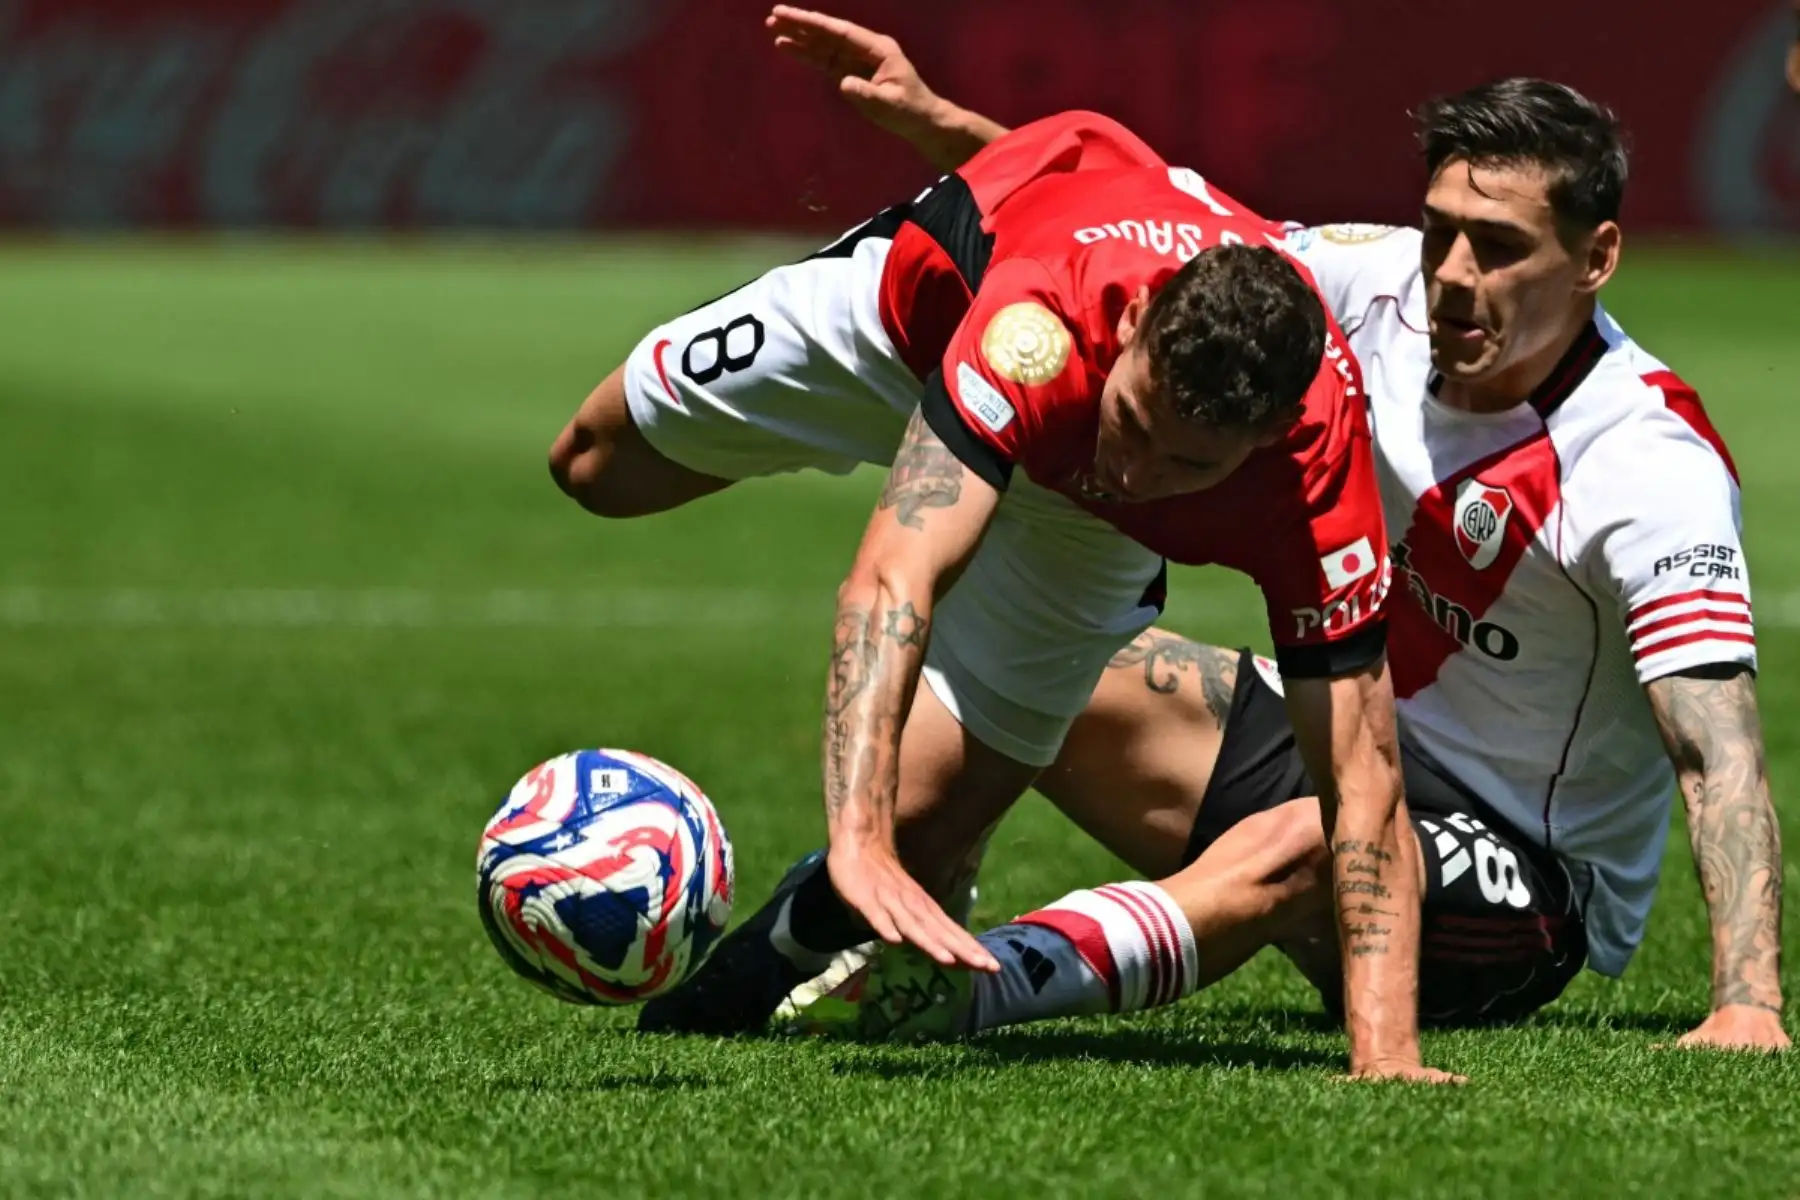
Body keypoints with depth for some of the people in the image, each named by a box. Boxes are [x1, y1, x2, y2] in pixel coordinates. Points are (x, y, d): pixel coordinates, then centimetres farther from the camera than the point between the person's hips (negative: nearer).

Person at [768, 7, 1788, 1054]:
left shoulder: (1654, 466, -26)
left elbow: (1719, 750, -33)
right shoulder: (1386, 284, -9)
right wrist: (939, 122, -5)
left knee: (1297, 847, -39)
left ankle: (976, 982, -53)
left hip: (1533, 881, -8)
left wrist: (1750, 1007, -46)